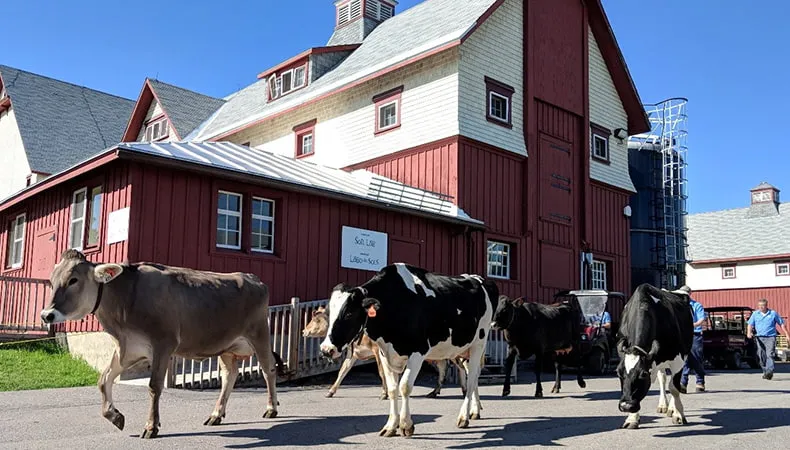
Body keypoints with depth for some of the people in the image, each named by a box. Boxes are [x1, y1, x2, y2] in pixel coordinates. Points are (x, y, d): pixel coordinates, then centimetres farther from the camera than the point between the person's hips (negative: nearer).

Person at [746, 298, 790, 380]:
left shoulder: (773, 313, 5)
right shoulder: (755, 314, 9)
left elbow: (781, 324, 11)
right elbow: (750, 324, 7)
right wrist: (749, 332, -13)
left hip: (770, 337, -3)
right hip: (759, 338, 3)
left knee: (770, 355, -16)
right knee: (762, 356, 4)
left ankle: (769, 372, -24)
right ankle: (765, 372, 17)